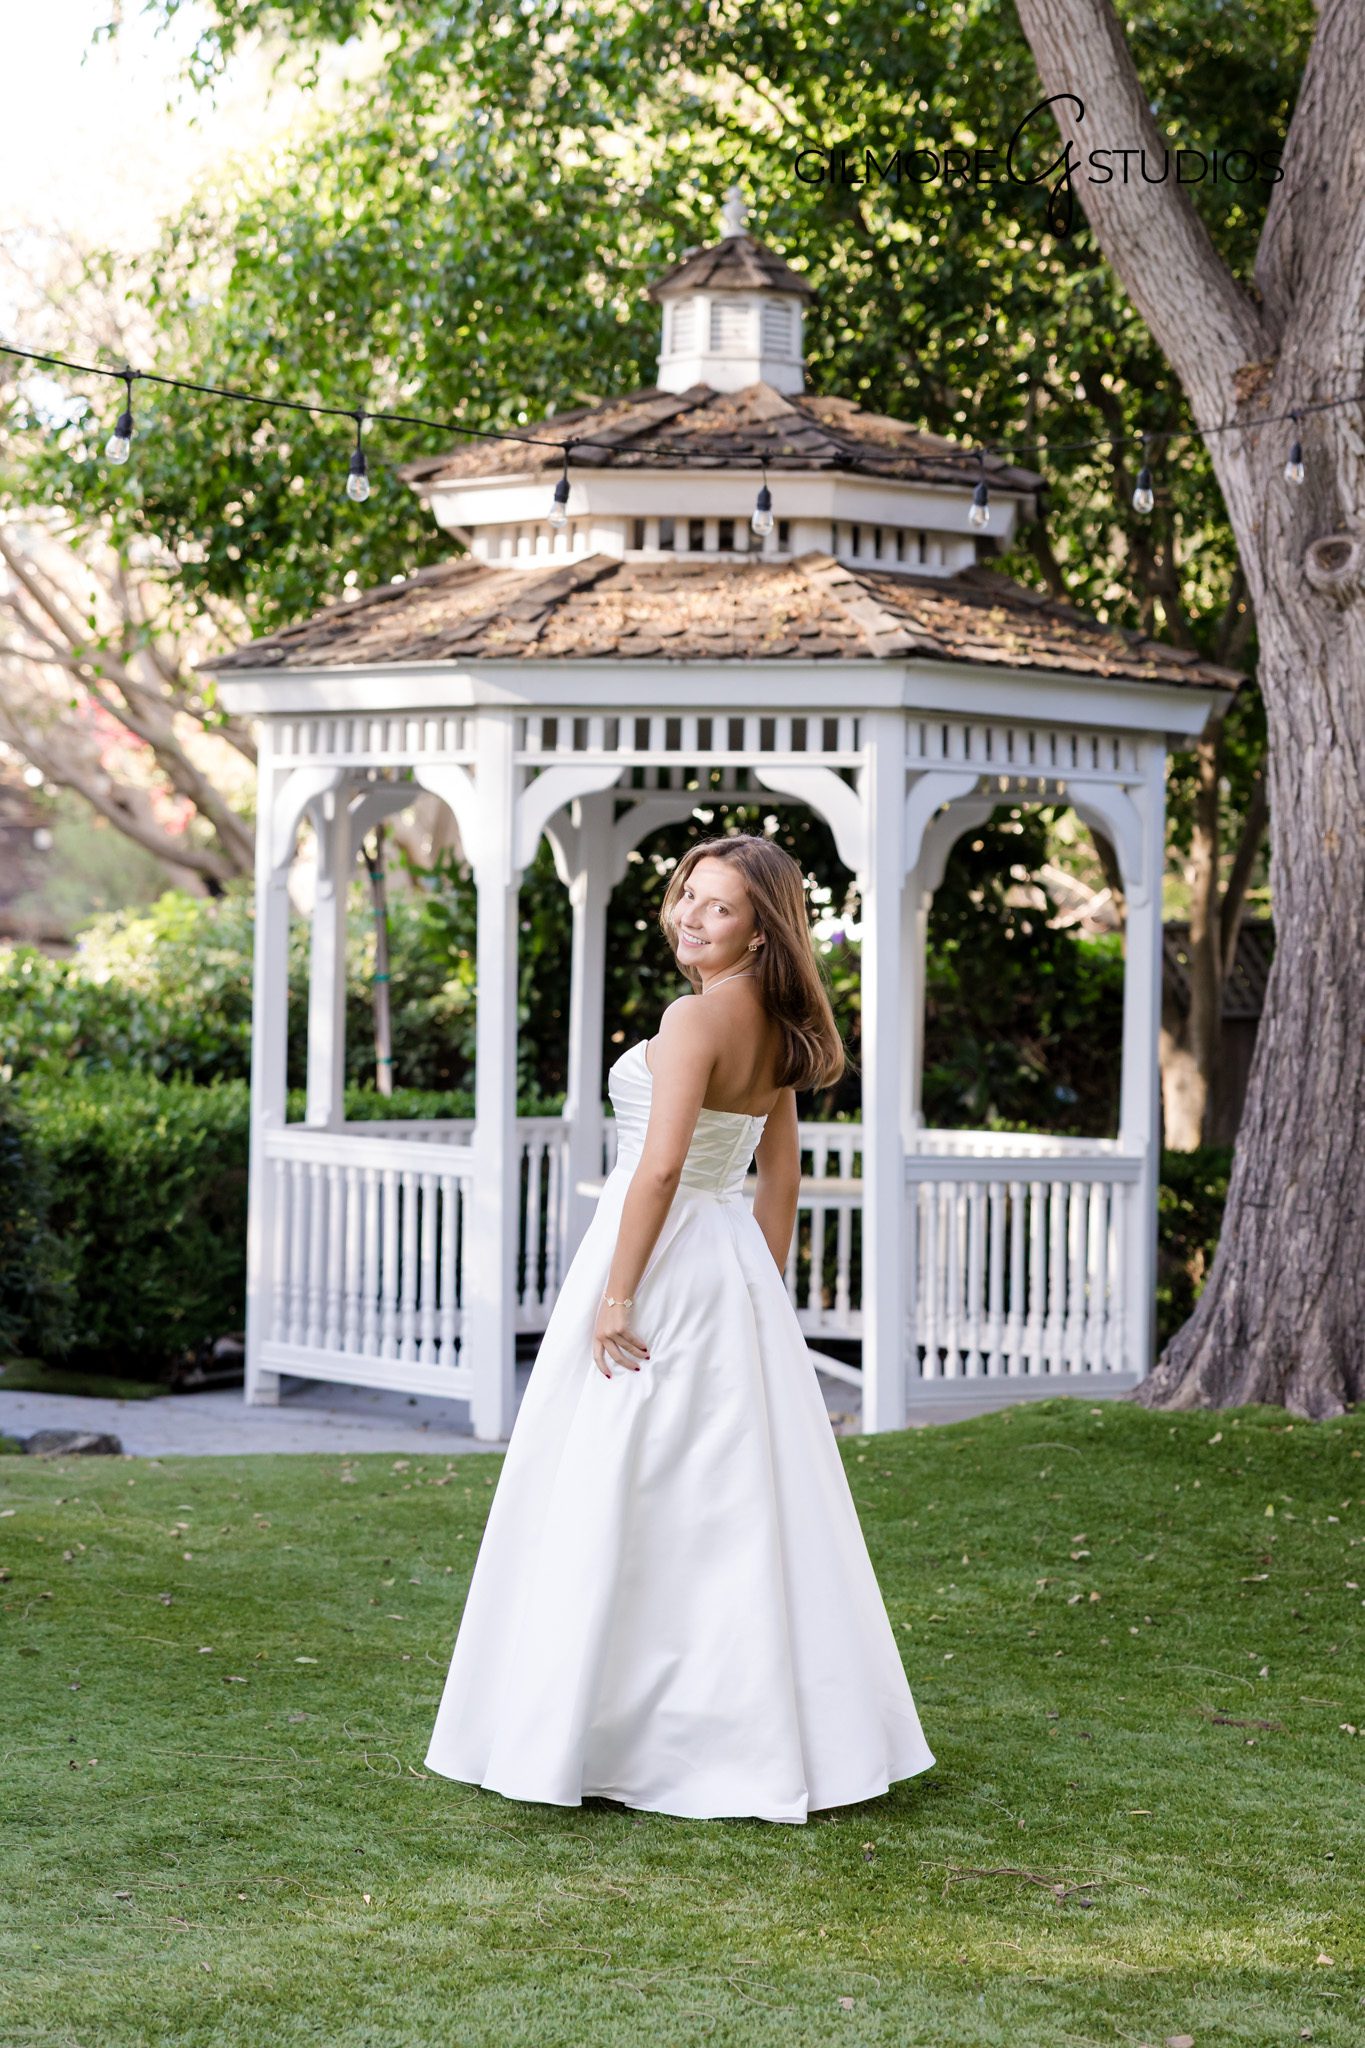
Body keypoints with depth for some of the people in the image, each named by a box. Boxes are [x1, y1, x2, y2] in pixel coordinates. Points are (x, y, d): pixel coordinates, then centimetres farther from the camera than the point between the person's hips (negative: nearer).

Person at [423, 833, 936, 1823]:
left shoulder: (695, 1017, -16)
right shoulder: (773, 1028, 10)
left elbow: (661, 1167, -23)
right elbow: (781, 1179, 16)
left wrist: (615, 1299, -20)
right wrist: (760, 1294, 20)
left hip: (660, 1259, -9)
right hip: (734, 1261, 9)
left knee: (616, 1505, -1)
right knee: (739, 1505, 12)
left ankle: (591, 1734, 4)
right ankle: (770, 1732, 18)